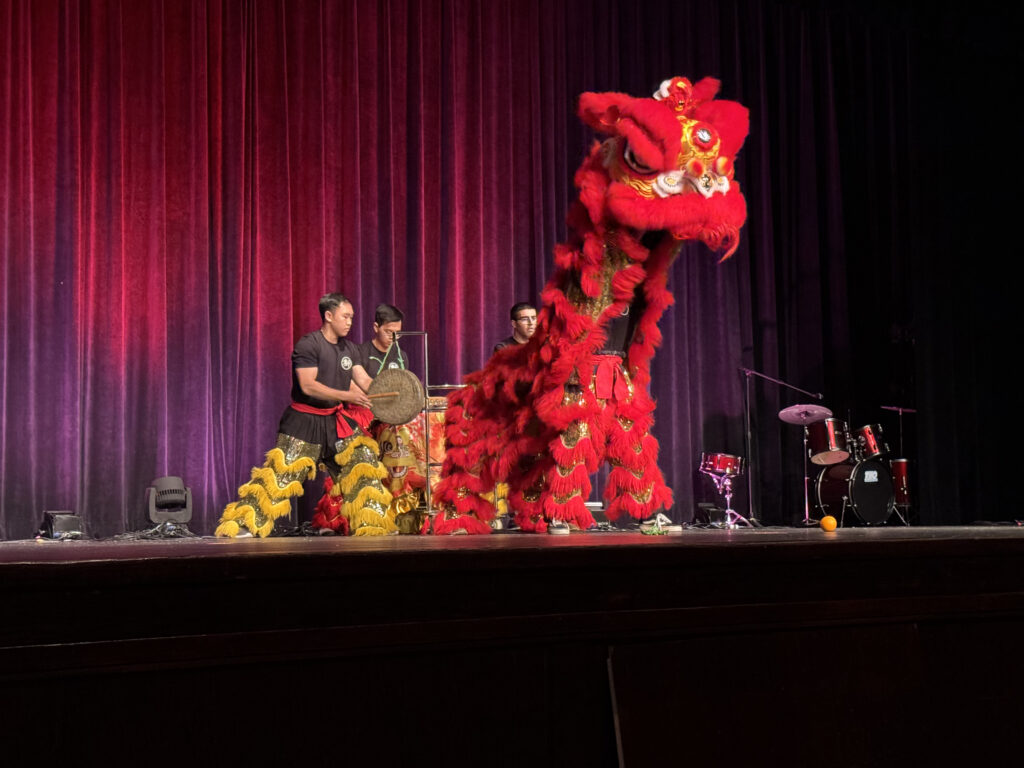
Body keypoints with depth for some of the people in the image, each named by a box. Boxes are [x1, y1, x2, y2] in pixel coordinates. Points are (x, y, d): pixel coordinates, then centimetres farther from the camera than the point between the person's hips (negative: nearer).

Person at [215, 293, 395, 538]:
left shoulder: (349, 349, 9)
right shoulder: (308, 345, -13)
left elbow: (365, 382, 4)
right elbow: (308, 386, -22)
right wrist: (347, 395, -26)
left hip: (338, 422, 7)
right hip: (306, 421, -7)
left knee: (363, 467, 4)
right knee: (282, 473, -10)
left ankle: (371, 525, 15)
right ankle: (244, 524, -6)